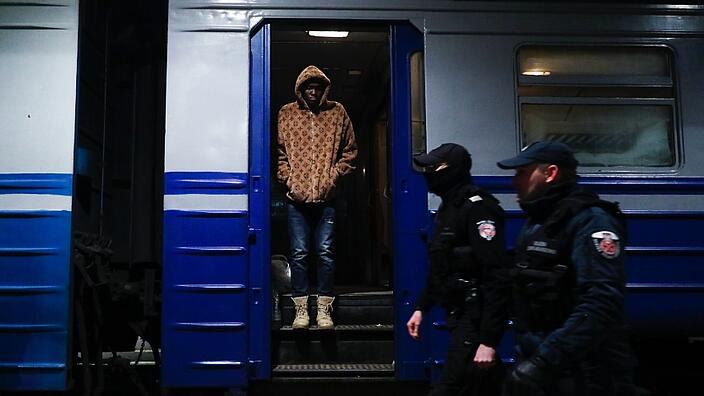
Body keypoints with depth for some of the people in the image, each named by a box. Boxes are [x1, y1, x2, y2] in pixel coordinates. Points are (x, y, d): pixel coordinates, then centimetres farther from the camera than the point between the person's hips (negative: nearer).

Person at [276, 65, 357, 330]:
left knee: (325, 253, 1)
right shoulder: (286, 113, 7)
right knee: (299, 253, 2)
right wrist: (287, 178, -4)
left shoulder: (337, 112, 7)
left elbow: (349, 151, 9)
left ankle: (324, 309, 9)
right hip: (296, 196, 0)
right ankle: (301, 309, 10)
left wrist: (333, 176, -2)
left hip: (326, 196, 0)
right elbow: (278, 151, 7)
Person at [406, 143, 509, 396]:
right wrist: (421, 308, 19)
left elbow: (496, 277, -23)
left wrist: (488, 340, -26)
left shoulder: (476, 208, -16)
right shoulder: (448, 207, 15)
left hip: (475, 317, -9)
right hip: (458, 313, 10)